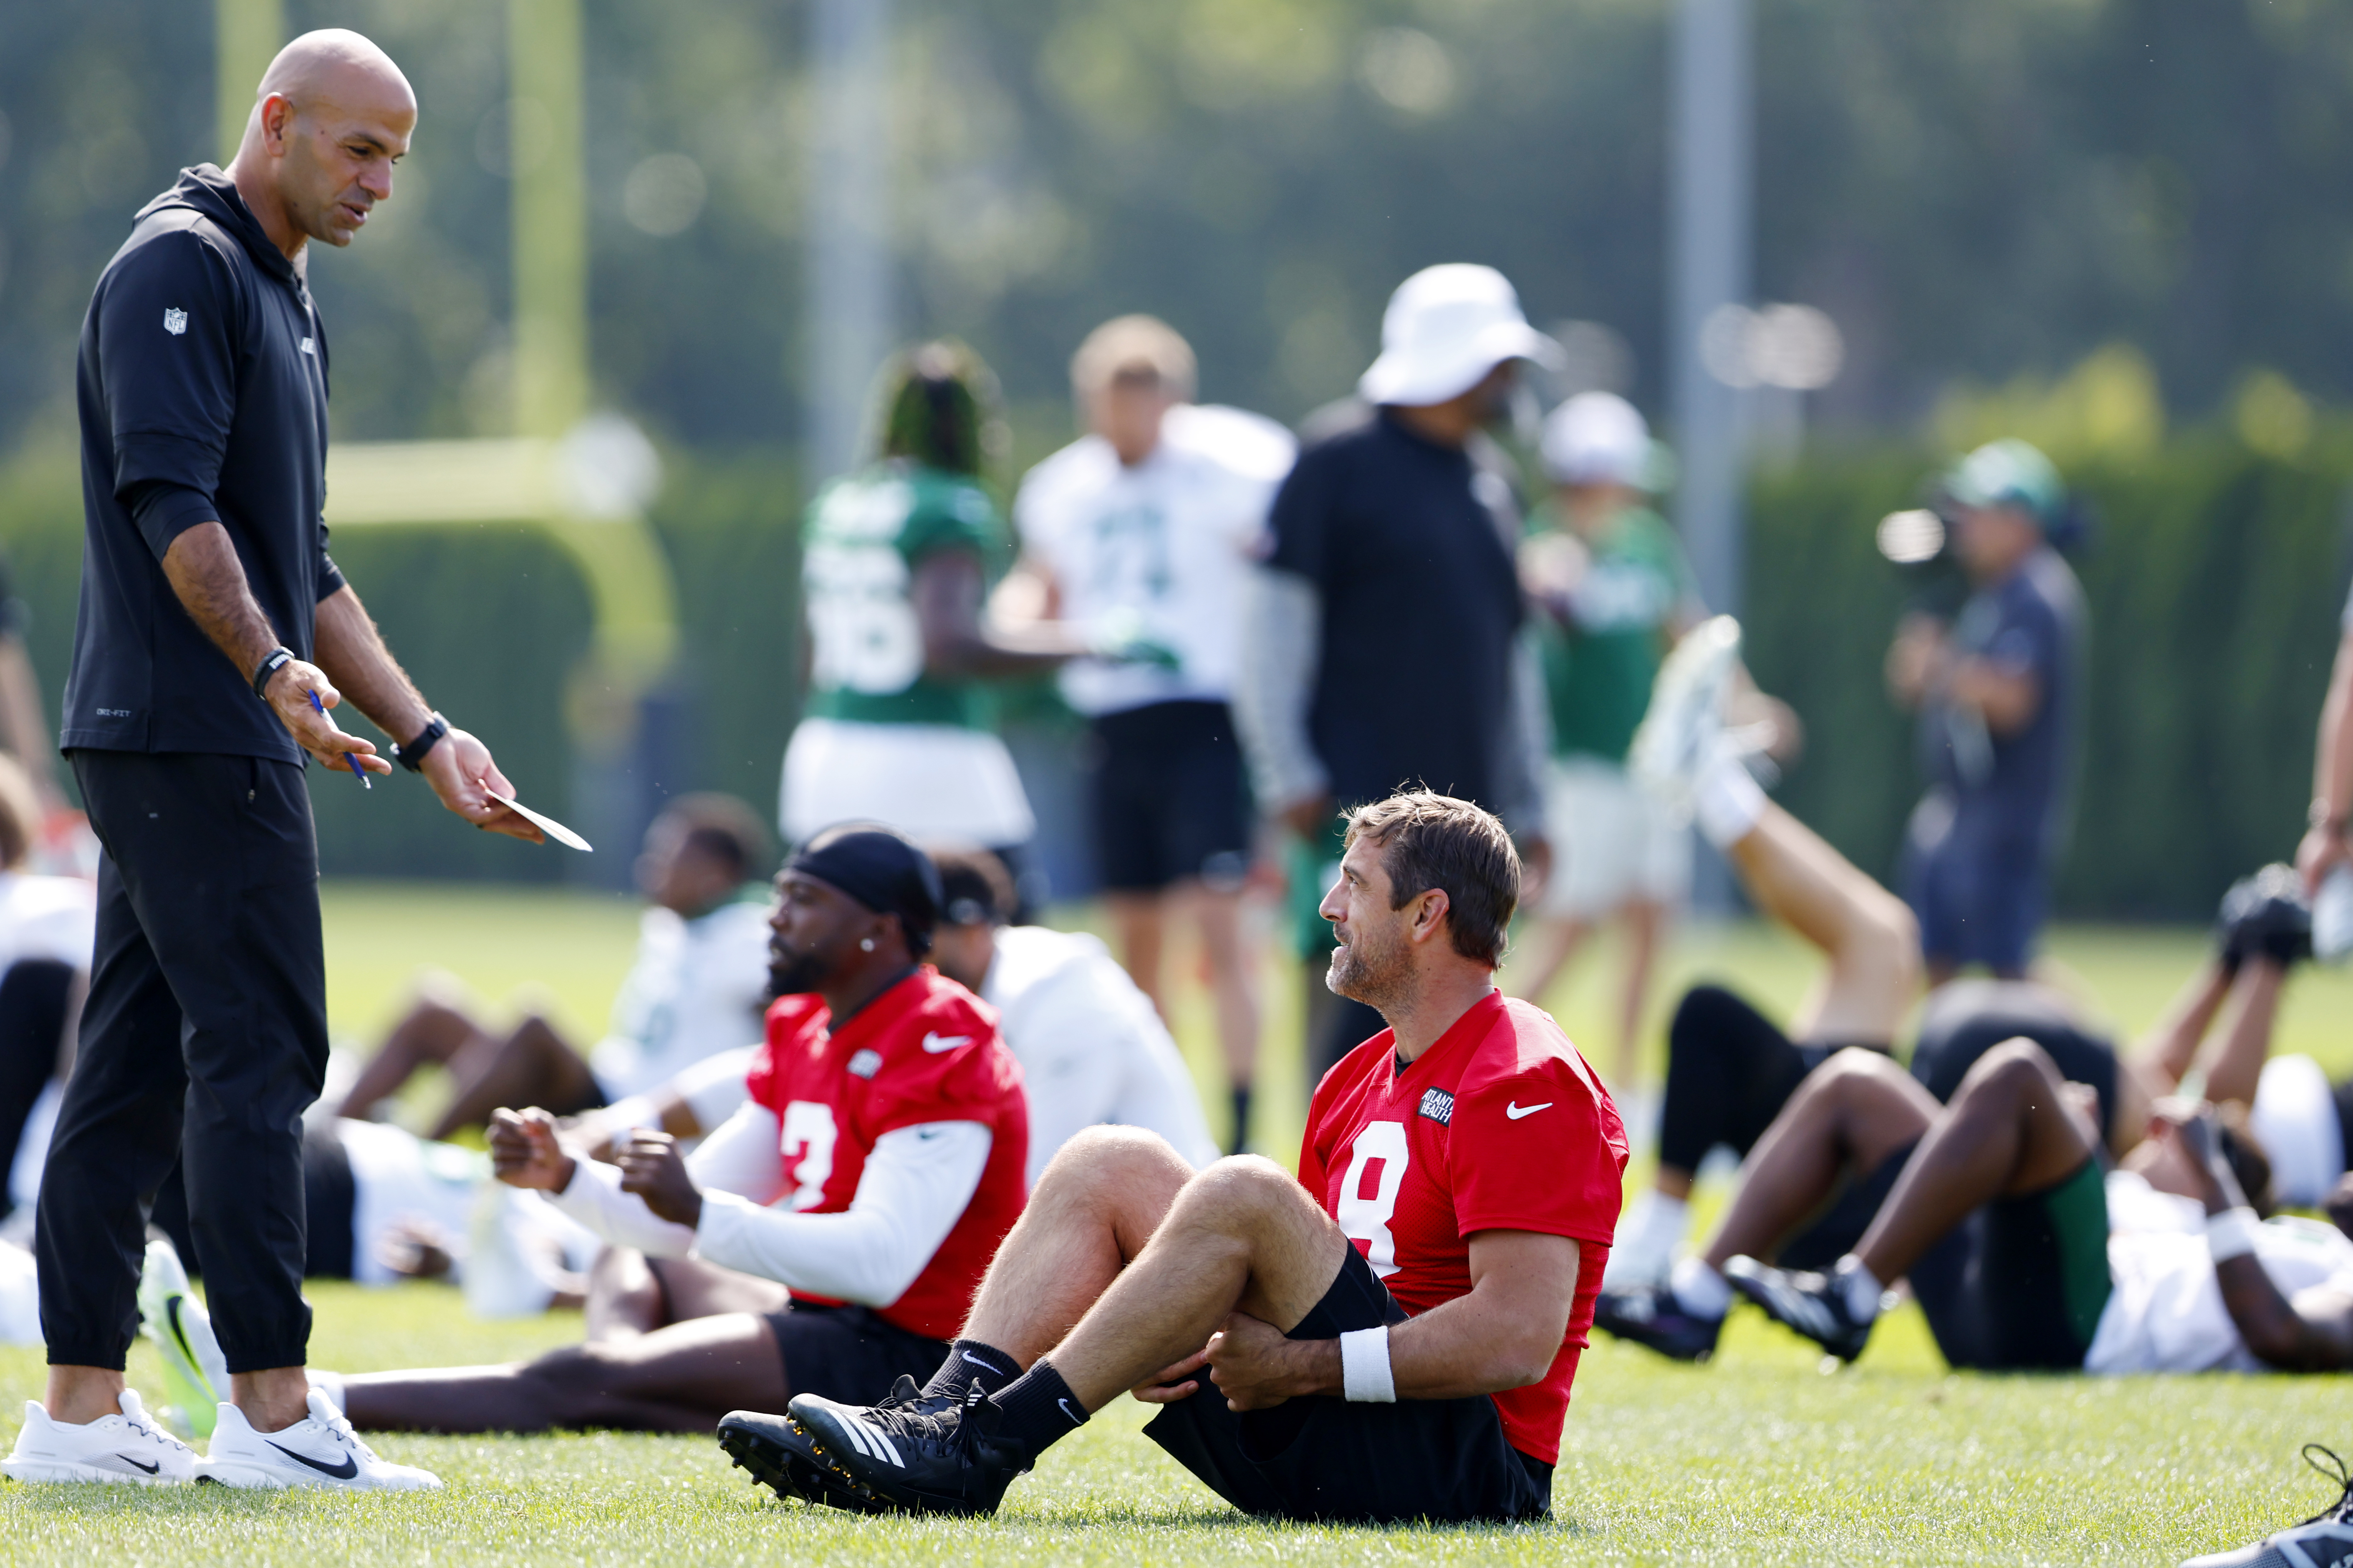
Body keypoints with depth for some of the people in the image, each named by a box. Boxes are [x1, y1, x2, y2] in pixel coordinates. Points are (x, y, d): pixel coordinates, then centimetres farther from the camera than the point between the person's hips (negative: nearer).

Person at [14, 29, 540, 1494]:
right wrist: (275, 672, -32)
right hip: (191, 738, -10)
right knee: (259, 1047, -11)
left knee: (141, 1066, 8)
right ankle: (271, 1410, -11)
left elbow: (299, 561, 25)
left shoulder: (281, 297, 22)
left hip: (224, 740, 10)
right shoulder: (180, 267, -9)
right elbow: (173, 504, -21)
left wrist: (425, 736, 20)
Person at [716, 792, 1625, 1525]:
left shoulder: (1527, 1084, -10)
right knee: (1108, 1165, 2)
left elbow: (1518, 1337, -21)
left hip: (1467, 1461, -9)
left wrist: (1299, 1366, -21)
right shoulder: (1361, 1079, 20)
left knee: (1239, 1196, -29)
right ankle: (944, 1413, -16)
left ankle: (978, 1452, -27)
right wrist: (1164, 1345, -1)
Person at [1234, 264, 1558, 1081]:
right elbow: (1273, 620, -6)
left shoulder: (1491, 477, 17)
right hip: (1363, 799, -7)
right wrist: (1290, 776, -11)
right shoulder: (1341, 462, -4)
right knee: (1362, 1011, -13)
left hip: (1465, 798, 7)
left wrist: (1525, 806, 22)